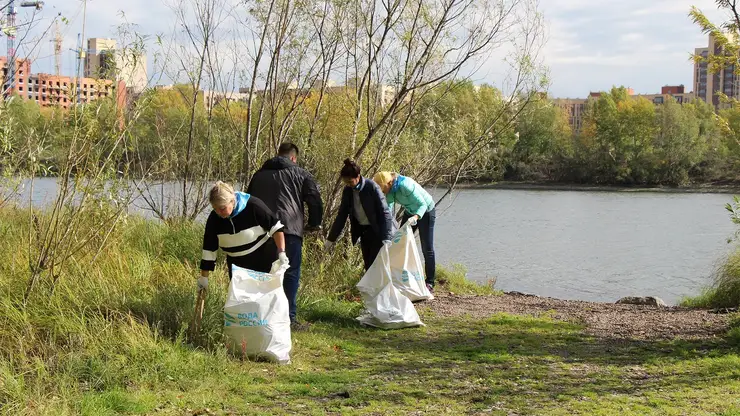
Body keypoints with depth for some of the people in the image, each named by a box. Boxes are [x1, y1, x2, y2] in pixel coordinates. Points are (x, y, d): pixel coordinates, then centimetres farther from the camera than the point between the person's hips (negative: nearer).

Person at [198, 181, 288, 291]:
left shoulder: (253, 206, -23)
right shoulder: (214, 219, -10)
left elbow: (275, 227, -17)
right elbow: (209, 250, -4)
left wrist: (281, 252, -24)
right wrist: (204, 276, -2)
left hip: (264, 261, -4)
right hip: (238, 266, 4)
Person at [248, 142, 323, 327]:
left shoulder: (259, 174, 21)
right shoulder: (300, 174, 8)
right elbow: (315, 200, 2)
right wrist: (314, 223, 16)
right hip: (290, 229, -4)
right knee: (291, 274, 0)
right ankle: (289, 317, -6)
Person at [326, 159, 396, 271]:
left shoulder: (372, 187, -19)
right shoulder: (347, 191, -2)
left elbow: (384, 212, -18)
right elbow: (342, 215, 7)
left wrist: (386, 238, -25)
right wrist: (331, 238, 6)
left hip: (377, 230, -6)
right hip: (363, 231, 6)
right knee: (368, 267, 6)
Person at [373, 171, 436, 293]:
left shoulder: (405, 185, -36)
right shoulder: (390, 190, -14)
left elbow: (423, 204, -35)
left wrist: (416, 217, -53)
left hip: (425, 211, -7)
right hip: (410, 212, 7)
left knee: (427, 249, -5)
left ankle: (430, 283, 3)